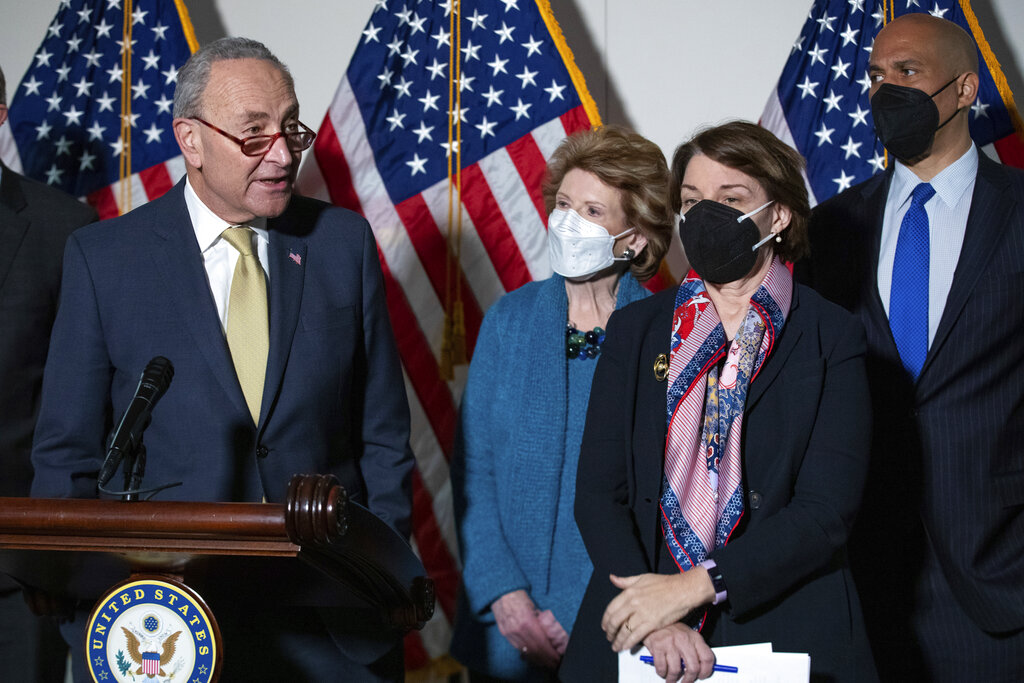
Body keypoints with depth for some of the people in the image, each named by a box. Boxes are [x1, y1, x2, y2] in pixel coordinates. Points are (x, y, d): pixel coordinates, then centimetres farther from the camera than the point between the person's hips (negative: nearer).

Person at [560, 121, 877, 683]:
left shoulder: (832, 338, -1)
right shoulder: (633, 330, 7)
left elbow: (827, 509, -10)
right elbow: (597, 493, 0)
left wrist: (694, 586, -19)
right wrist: (656, 622, -15)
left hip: (783, 636, -2)